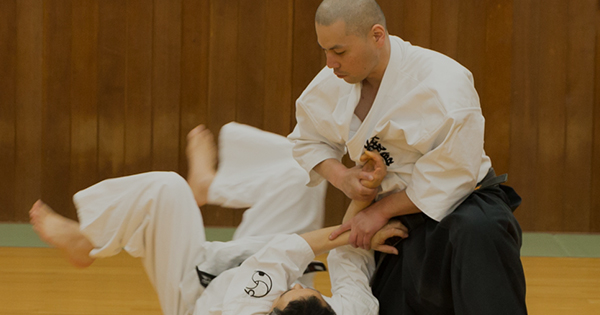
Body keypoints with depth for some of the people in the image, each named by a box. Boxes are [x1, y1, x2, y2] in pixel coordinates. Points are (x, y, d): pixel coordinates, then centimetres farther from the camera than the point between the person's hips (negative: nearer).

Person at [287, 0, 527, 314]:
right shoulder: (331, 85, -5)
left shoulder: (441, 84, -25)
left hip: (459, 204, -6)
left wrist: (380, 211, -17)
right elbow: (307, 141, 12)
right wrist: (340, 176, -10)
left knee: (478, 231, -41)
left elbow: (450, 180, -23)